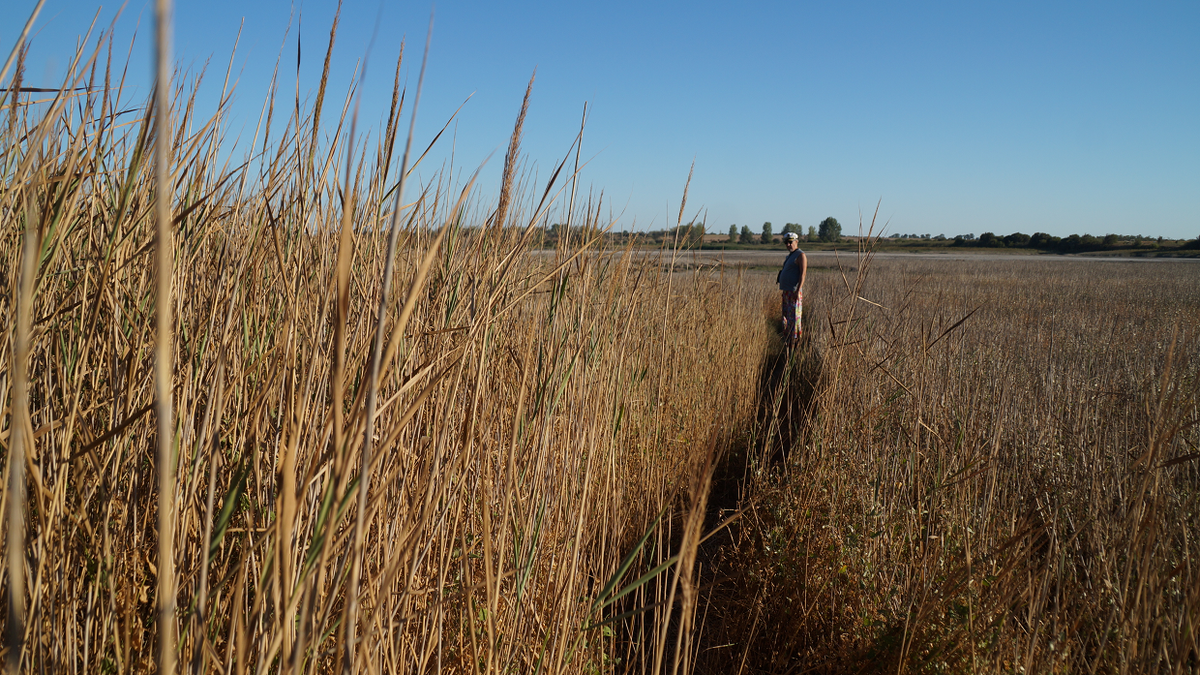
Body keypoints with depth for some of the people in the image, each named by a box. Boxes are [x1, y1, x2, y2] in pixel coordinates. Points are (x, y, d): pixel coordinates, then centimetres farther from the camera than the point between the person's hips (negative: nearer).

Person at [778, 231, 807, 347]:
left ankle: (795, 341, -6)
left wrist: (798, 291, -24)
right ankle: (786, 341, 16)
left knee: (794, 316, -9)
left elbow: (803, 274, -16)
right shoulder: (791, 255, 20)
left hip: (794, 291, -10)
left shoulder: (801, 255, -9)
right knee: (786, 316, 11)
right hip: (787, 291, 10)